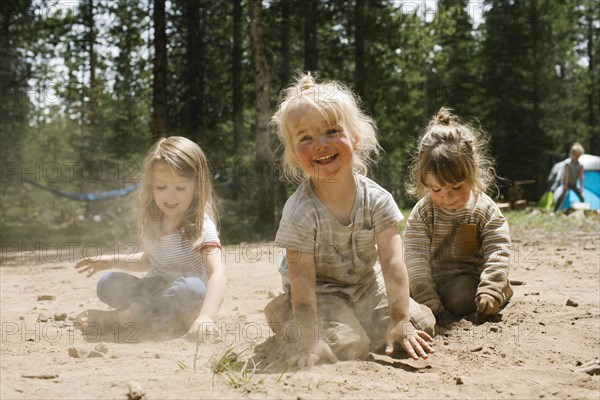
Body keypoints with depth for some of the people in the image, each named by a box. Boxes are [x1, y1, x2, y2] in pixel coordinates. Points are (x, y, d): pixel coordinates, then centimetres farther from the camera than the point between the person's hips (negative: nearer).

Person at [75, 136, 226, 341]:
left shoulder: (201, 226, -18)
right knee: (107, 283, -14)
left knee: (193, 288, -38)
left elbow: (217, 273, -32)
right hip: (154, 294, 5)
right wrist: (112, 261, 9)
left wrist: (206, 316, -48)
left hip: (185, 304, -5)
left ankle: (114, 318, -24)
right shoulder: (151, 223, 3)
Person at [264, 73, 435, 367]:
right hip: (321, 293, -4)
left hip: (367, 285, 4)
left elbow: (392, 263, -19)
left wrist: (399, 320, -26)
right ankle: (288, 327, 5)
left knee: (421, 324, -9)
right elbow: (302, 281, -24)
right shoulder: (300, 212, -24)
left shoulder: (377, 200, -15)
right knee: (346, 347, -26)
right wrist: (310, 340, -29)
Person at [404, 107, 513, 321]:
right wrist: (427, 298, -25)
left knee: (461, 300, -32)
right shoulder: (421, 213, -9)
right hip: (433, 279, 3)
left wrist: (490, 290, -30)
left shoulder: (486, 210, -10)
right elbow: (416, 257, -14)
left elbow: (498, 252, -14)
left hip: (470, 276, -3)